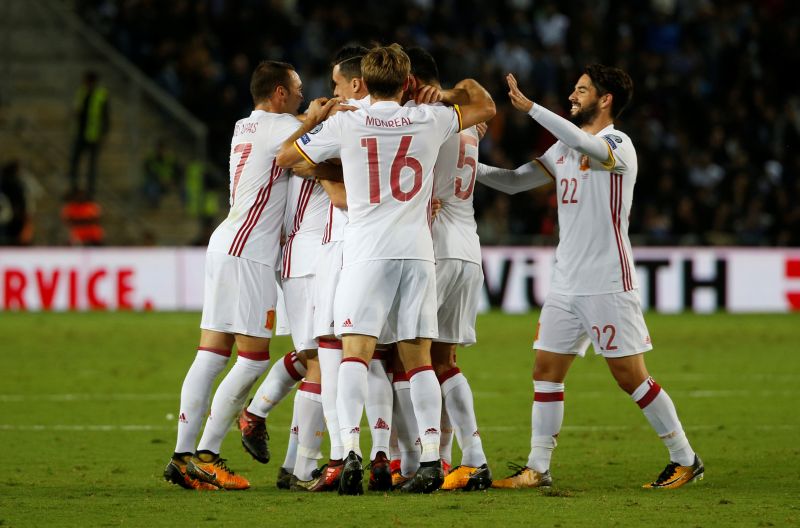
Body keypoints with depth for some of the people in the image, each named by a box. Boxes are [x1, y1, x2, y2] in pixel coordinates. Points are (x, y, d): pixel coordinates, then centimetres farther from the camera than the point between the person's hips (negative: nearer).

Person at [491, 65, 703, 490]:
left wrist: (529, 107, -35)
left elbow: (583, 142, -33)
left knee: (631, 377, -5)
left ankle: (685, 459, 7)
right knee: (546, 371, 3)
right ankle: (537, 468, 6)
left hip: (608, 285, -8)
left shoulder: (618, 144, -11)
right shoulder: (565, 147, 14)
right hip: (566, 283, 8)